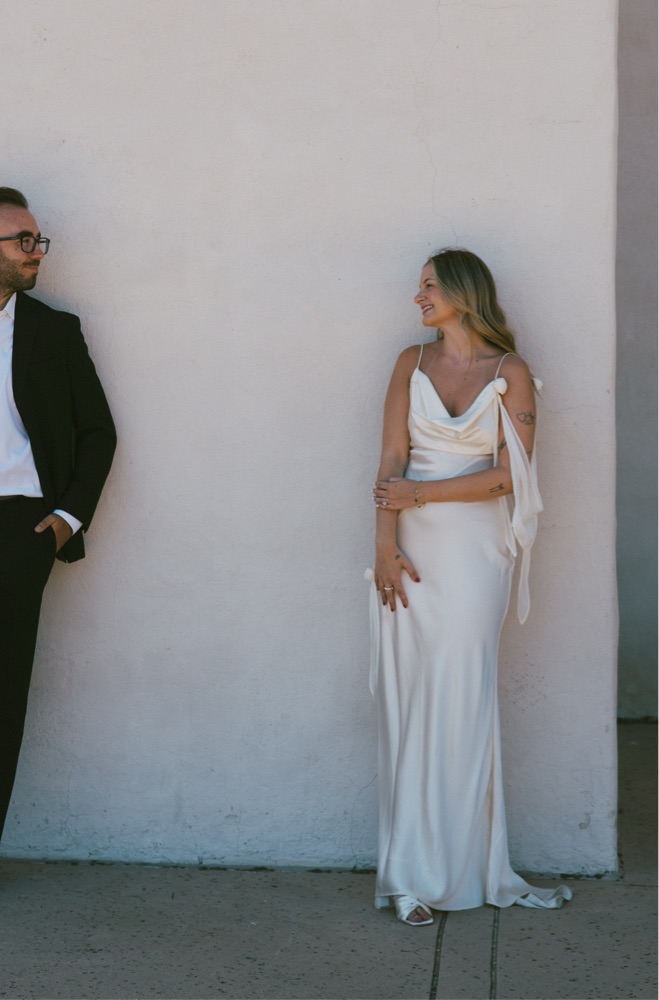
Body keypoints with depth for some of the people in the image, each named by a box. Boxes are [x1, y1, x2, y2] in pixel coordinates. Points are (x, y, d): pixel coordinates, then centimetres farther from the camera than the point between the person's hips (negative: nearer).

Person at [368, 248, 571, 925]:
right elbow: (393, 460, 1)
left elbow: (509, 474, -6)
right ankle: (414, 875, 5)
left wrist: (420, 493, -10)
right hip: (413, 547, 2)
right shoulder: (413, 363, 9)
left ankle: (468, 870, 9)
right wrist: (386, 548, -8)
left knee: (461, 699, -2)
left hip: (474, 550, -2)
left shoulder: (510, 373, 2)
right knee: (408, 701, -1)